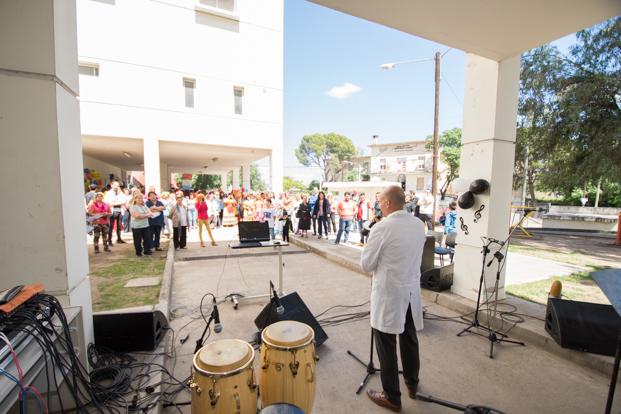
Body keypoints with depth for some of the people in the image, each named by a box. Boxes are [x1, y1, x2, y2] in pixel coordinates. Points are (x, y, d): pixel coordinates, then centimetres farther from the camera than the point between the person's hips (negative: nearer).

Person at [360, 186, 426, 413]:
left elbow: (366, 265, -15)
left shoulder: (382, 228, -21)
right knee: (409, 340, 24)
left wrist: (371, 249, 3)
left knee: (386, 346, 10)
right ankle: (412, 385, 46)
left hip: (388, 294, -7)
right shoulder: (419, 224, 0)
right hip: (412, 291, 7)